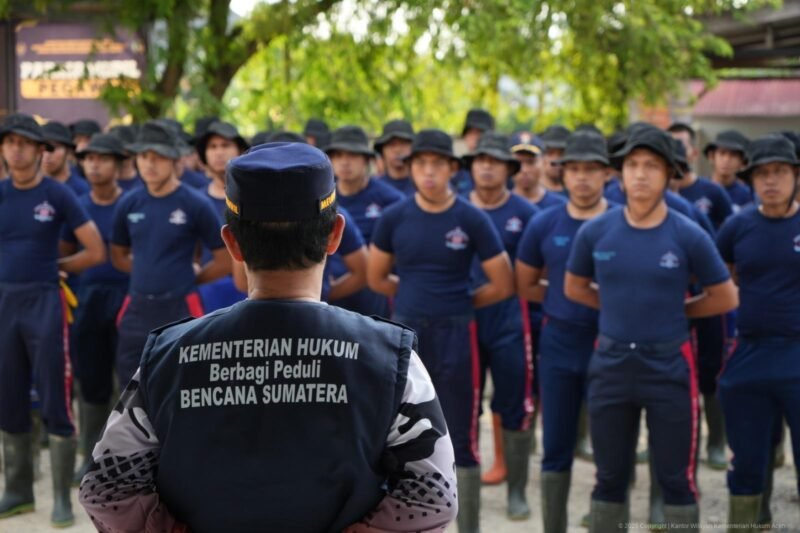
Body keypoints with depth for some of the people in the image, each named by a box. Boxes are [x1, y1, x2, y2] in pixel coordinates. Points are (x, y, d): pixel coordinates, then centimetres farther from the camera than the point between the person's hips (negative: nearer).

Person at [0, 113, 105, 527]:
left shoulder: (57, 194, -5)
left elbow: (96, 253, -3)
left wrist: (52, 265, 3)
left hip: (44, 304, -4)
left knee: (55, 403, -2)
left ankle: (62, 497, 6)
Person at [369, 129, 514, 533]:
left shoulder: (472, 220, -6)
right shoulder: (394, 218, 0)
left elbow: (503, 285, -1)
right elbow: (376, 278, 11)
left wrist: (457, 302, 5)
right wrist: (417, 296, 9)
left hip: (454, 336, -2)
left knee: (461, 441, 2)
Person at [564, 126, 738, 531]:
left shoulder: (689, 236, -8)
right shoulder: (595, 232, -3)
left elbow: (725, 298, 1)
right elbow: (574, 288, 12)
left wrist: (674, 310, 2)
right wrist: (624, 305, 5)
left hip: (669, 366, -2)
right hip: (611, 362, 2)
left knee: (676, 478, 6)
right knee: (610, 476, 13)